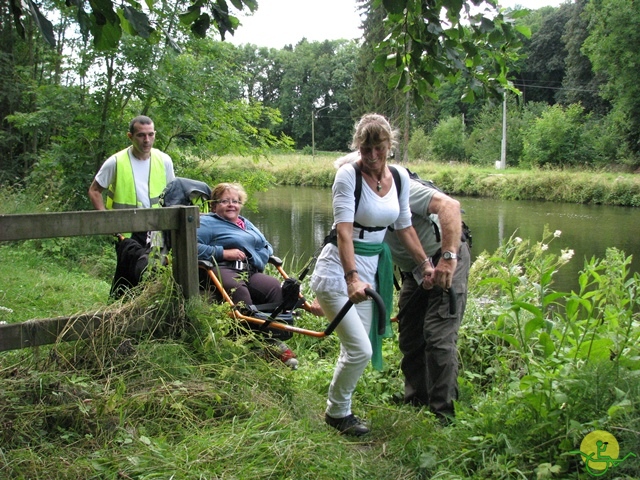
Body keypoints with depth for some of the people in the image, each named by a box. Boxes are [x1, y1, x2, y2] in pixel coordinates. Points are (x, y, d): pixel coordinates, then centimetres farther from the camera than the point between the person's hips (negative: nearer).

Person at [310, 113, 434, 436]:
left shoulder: (400, 177, 3)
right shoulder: (348, 174, -16)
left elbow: (404, 227, 15)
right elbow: (343, 231, -25)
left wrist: (425, 264, 18)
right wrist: (352, 277, -35)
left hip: (373, 266, 6)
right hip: (338, 267, -6)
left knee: (357, 348, 11)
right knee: (360, 349, -11)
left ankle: (340, 409, 31)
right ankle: (337, 412, 13)